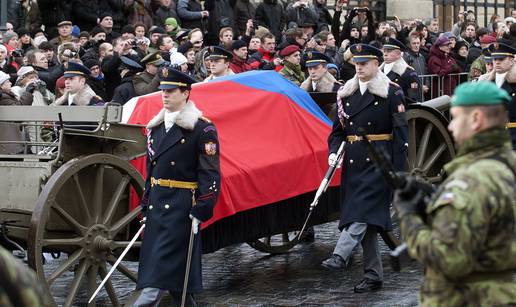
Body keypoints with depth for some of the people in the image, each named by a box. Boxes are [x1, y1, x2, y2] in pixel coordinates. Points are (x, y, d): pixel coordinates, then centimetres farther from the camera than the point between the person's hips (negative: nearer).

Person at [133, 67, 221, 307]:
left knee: (163, 259, -15)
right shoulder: (155, 127, 14)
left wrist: (202, 209, -18)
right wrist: (146, 205, 17)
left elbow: (210, 174, -10)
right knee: (176, 266, 11)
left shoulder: (202, 129, -7)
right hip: (156, 204, 7)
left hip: (182, 206, -7)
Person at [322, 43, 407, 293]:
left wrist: (398, 170, -12)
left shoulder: (391, 93, -3)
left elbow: (400, 132, -6)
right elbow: (338, 129, 16)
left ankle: (341, 255, -31)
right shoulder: (346, 94, 12)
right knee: (365, 218, 7)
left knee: (364, 210, -19)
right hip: (353, 162, 5)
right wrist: (333, 152, -5)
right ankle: (373, 275, 12)